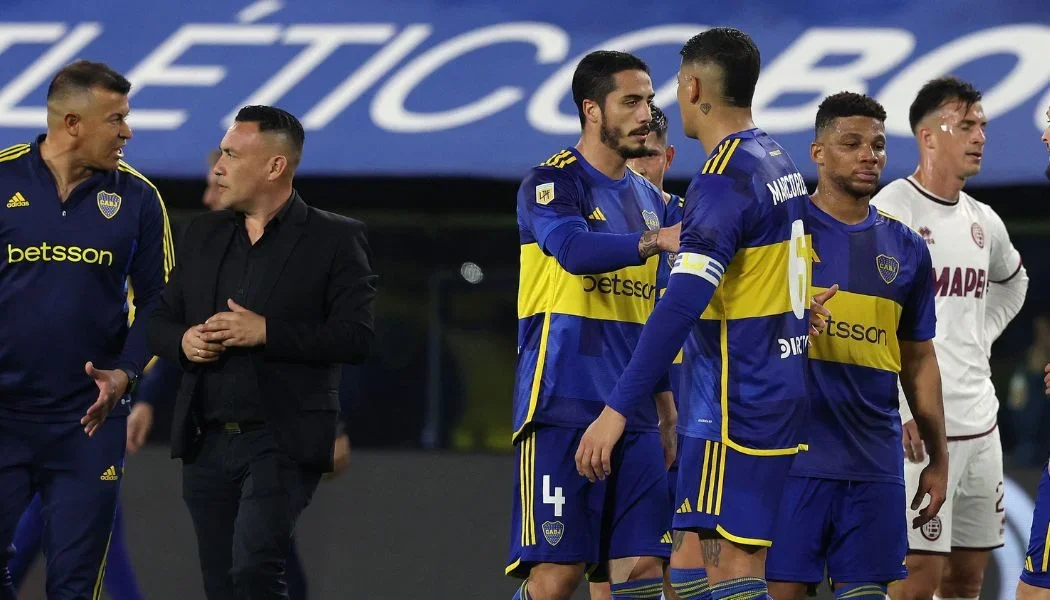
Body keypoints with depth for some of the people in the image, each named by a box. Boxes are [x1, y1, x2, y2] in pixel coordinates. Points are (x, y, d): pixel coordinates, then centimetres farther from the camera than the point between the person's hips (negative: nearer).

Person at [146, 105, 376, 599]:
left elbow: (356, 336, -10)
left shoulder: (335, 239, -2)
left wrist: (266, 333, -18)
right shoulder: (203, 234, 15)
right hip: (207, 443, 6)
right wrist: (184, 340, -5)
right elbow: (159, 322, 19)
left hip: (282, 442, -6)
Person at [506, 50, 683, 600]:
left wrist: (667, 413, 21)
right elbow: (572, 247, -27)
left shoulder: (649, 199, 18)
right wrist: (653, 241, -40)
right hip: (562, 410, -7)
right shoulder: (552, 184, -4)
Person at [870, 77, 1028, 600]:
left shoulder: (983, 221, 14)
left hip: (980, 423, 8)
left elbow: (1011, 283, 37)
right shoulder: (888, 212, -10)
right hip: (918, 427, -8)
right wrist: (896, 412, -18)